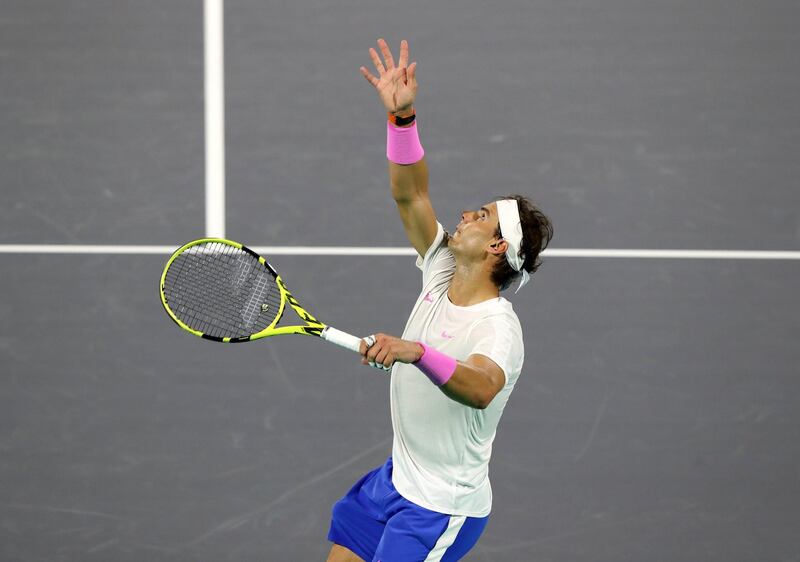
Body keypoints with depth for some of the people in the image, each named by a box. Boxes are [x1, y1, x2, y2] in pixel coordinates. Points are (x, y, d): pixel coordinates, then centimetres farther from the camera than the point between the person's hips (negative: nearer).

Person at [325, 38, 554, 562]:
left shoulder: (498, 328, -24)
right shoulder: (441, 273, -1)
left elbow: (481, 388, -46)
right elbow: (411, 194, -3)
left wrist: (416, 352, -60)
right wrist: (402, 116, -14)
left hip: (441, 508, -8)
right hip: (396, 479, 8)